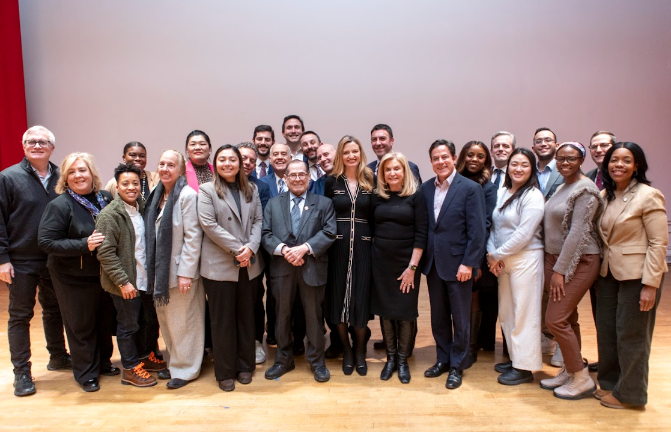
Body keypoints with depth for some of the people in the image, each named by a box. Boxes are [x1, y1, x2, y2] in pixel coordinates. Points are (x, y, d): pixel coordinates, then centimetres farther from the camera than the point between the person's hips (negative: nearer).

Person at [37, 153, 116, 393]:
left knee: (106, 321, 16)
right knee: (81, 326, 8)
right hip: (74, 278, -5)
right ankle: (86, 373, 26)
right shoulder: (60, 205, -14)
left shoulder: (106, 198, 0)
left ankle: (103, 362, 37)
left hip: (105, 273, 5)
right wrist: (84, 245, -24)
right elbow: (46, 242, -17)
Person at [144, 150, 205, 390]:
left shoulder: (187, 195, -14)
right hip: (161, 271, 7)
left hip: (180, 270, -7)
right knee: (166, 320, 16)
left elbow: (193, 236, -17)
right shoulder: (157, 194, 9)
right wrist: (154, 269, 9)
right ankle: (174, 363, 33)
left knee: (182, 322, 4)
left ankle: (185, 369, 20)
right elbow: (152, 233, 13)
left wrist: (186, 272, -18)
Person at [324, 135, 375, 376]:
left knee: (361, 298, 4)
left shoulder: (370, 182, 5)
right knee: (339, 297, 5)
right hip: (338, 247, 0)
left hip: (363, 247, 0)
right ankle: (346, 351, 22)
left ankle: (360, 352, 22)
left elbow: (374, 217, 6)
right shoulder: (332, 181, 3)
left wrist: (374, 243, -1)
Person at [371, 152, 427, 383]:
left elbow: (421, 233, -8)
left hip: (406, 262, -3)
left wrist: (412, 267, -12)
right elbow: (372, 229, 8)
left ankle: (403, 359, 22)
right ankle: (390, 358, 25)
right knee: (385, 311, 9)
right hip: (381, 262, 3)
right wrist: (373, 254, -2)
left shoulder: (416, 196, -5)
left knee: (405, 313, 6)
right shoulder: (377, 197, 4)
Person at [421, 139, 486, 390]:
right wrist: (422, 259, 3)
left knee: (460, 318, 8)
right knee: (438, 316, 15)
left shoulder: (470, 188, -9)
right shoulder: (425, 189, 5)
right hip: (433, 263, 5)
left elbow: (477, 230, -12)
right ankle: (442, 359, 31)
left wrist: (468, 263, -16)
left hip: (457, 263, -4)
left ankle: (457, 366, 23)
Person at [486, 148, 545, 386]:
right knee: (506, 312, 14)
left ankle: (524, 368, 11)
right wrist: (491, 254, -5)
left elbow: (524, 234, -17)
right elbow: (494, 226, 10)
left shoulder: (533, 196, -11)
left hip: (525, 259, -8)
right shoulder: (503, 193, 12)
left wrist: (497, 254, -11)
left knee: (524, 313, 0)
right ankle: (515, 358, 29)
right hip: (503, 260, 8)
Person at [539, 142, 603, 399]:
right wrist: (552, 266, 9)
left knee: (555, 319, -9)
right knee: (567, 319, 14)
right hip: (556, 259, 8)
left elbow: (578, 233, -19)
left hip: (578, 262, -8)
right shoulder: (561, 187, 13)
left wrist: (560, 270, -19)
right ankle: (569, 371, 25)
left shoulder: (584, 189, -14)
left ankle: (582, 379, 6)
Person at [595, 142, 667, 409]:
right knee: (606, 331, 12)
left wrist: (650, 284, -16)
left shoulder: (648, 196, -11)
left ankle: (629, 393, 20)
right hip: (609, 273, 6)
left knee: (631, 335, 4)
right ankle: (609, 382, 28)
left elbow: (658, 243, -13)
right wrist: (602, 267, 7)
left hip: (637, 275, -6)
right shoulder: (605, 196, 8)